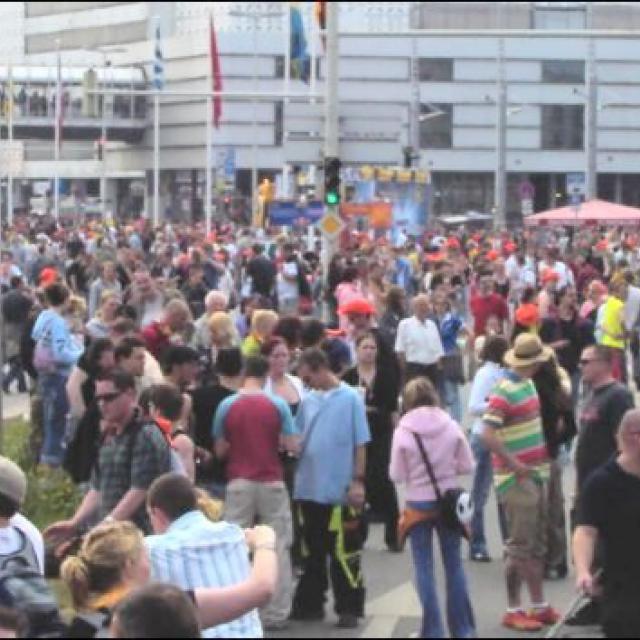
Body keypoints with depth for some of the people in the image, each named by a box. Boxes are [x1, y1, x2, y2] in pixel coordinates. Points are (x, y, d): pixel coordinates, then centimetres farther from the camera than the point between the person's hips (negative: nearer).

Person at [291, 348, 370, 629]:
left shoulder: (350, 399, -7)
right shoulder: (308, 402, 8)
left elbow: (361, 444, -7)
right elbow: (296, 440, 16)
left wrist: (357, 481, -11)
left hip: (340, 490, -5)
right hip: (309, 488, 5)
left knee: (343, 553, 0)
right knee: (312, 552, 14)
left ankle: (349, 609, 7)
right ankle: (310, 603, 24)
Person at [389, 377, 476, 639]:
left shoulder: (403, 431, -11)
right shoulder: (451, 426, -6)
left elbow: (397, 475, -7)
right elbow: (466, 465, -1)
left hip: (419, 504, -2)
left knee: (424, 569, 6)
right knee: (454, 565, 13)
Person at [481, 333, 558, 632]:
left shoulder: (527, 383, 10)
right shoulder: (504, 391, -18)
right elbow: (487, 435, -26)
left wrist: (541, 462, 13)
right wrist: (515, 465, -21)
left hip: (536, 475, 9)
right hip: (516, 480, -9)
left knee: (538, 544, 15)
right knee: (520, 546, -2)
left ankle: (539, 606, 24)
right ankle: (514, 611, 6)